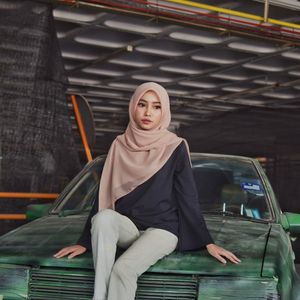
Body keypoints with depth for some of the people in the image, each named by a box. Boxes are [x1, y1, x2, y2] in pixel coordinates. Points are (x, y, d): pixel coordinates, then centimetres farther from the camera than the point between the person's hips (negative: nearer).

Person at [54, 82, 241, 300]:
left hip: (162, 228, -3)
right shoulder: (121, 145, 6)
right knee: (104, 217, -32)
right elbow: (104, 194, 6)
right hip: (127, 226, 3)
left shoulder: (175, 148, -3)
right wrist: (85, 242, 3)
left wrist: (207, 242, -4)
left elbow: (188, 198, 0)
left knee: (123, 269, -31)